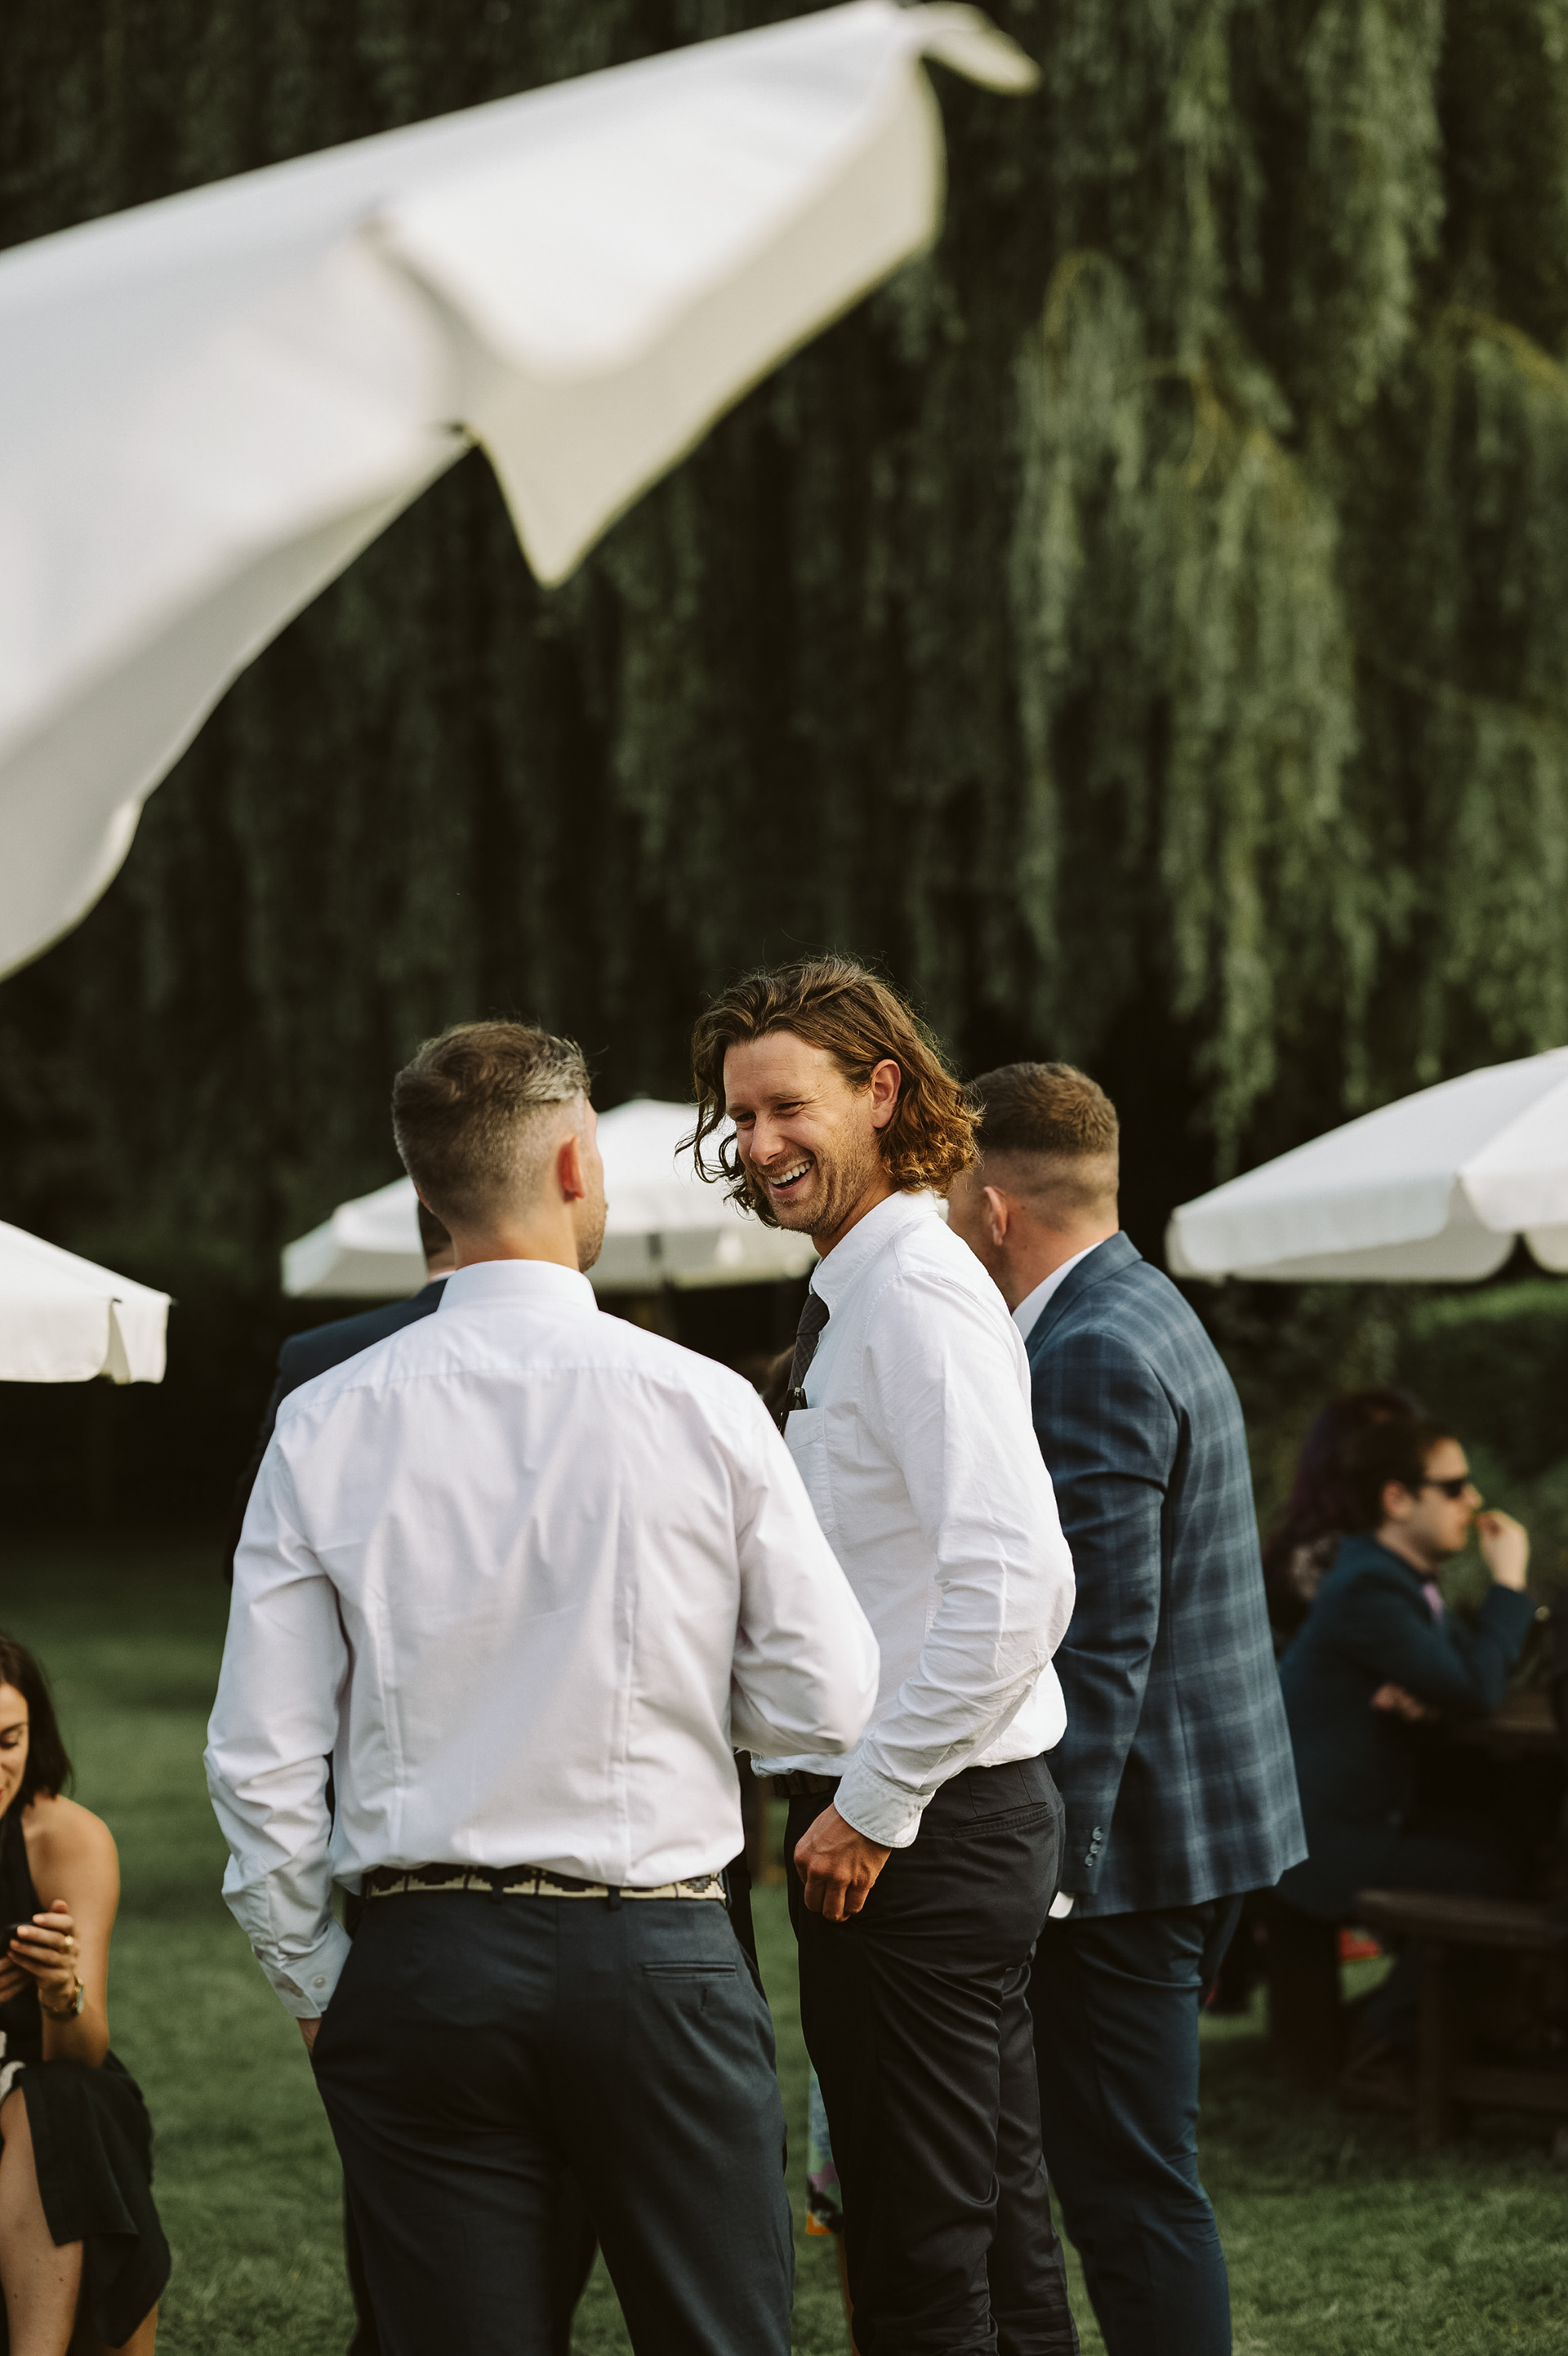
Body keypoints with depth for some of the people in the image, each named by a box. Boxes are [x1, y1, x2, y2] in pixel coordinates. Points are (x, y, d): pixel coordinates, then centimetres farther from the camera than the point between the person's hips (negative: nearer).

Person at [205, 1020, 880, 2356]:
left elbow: (262, 1759, -2)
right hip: (660, 1952, -1)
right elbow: (829, 1703, -2)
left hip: (424, 1966, 2)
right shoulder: (702, 1406, -6)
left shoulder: (329, 1426, -2)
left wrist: (310, 1983, 11)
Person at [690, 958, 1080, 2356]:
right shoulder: (856, 1299, 15)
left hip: (918, 1833, -10)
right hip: (931, 1816, 10)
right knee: (998, 2235, 16)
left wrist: (874, 1804, -20)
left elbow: (1016, 1586, -26)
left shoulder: (917, 1298, -16)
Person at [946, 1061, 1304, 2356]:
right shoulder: (1140, 1315, 16)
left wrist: (1055, 1854, -20)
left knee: (1131, 2187, -6)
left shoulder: (1092, 1355, -17)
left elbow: (1104, 1634, -22)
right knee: (1134, 2175, 15)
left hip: (1133, 1820, -11)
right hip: (1201, 1809, 11)